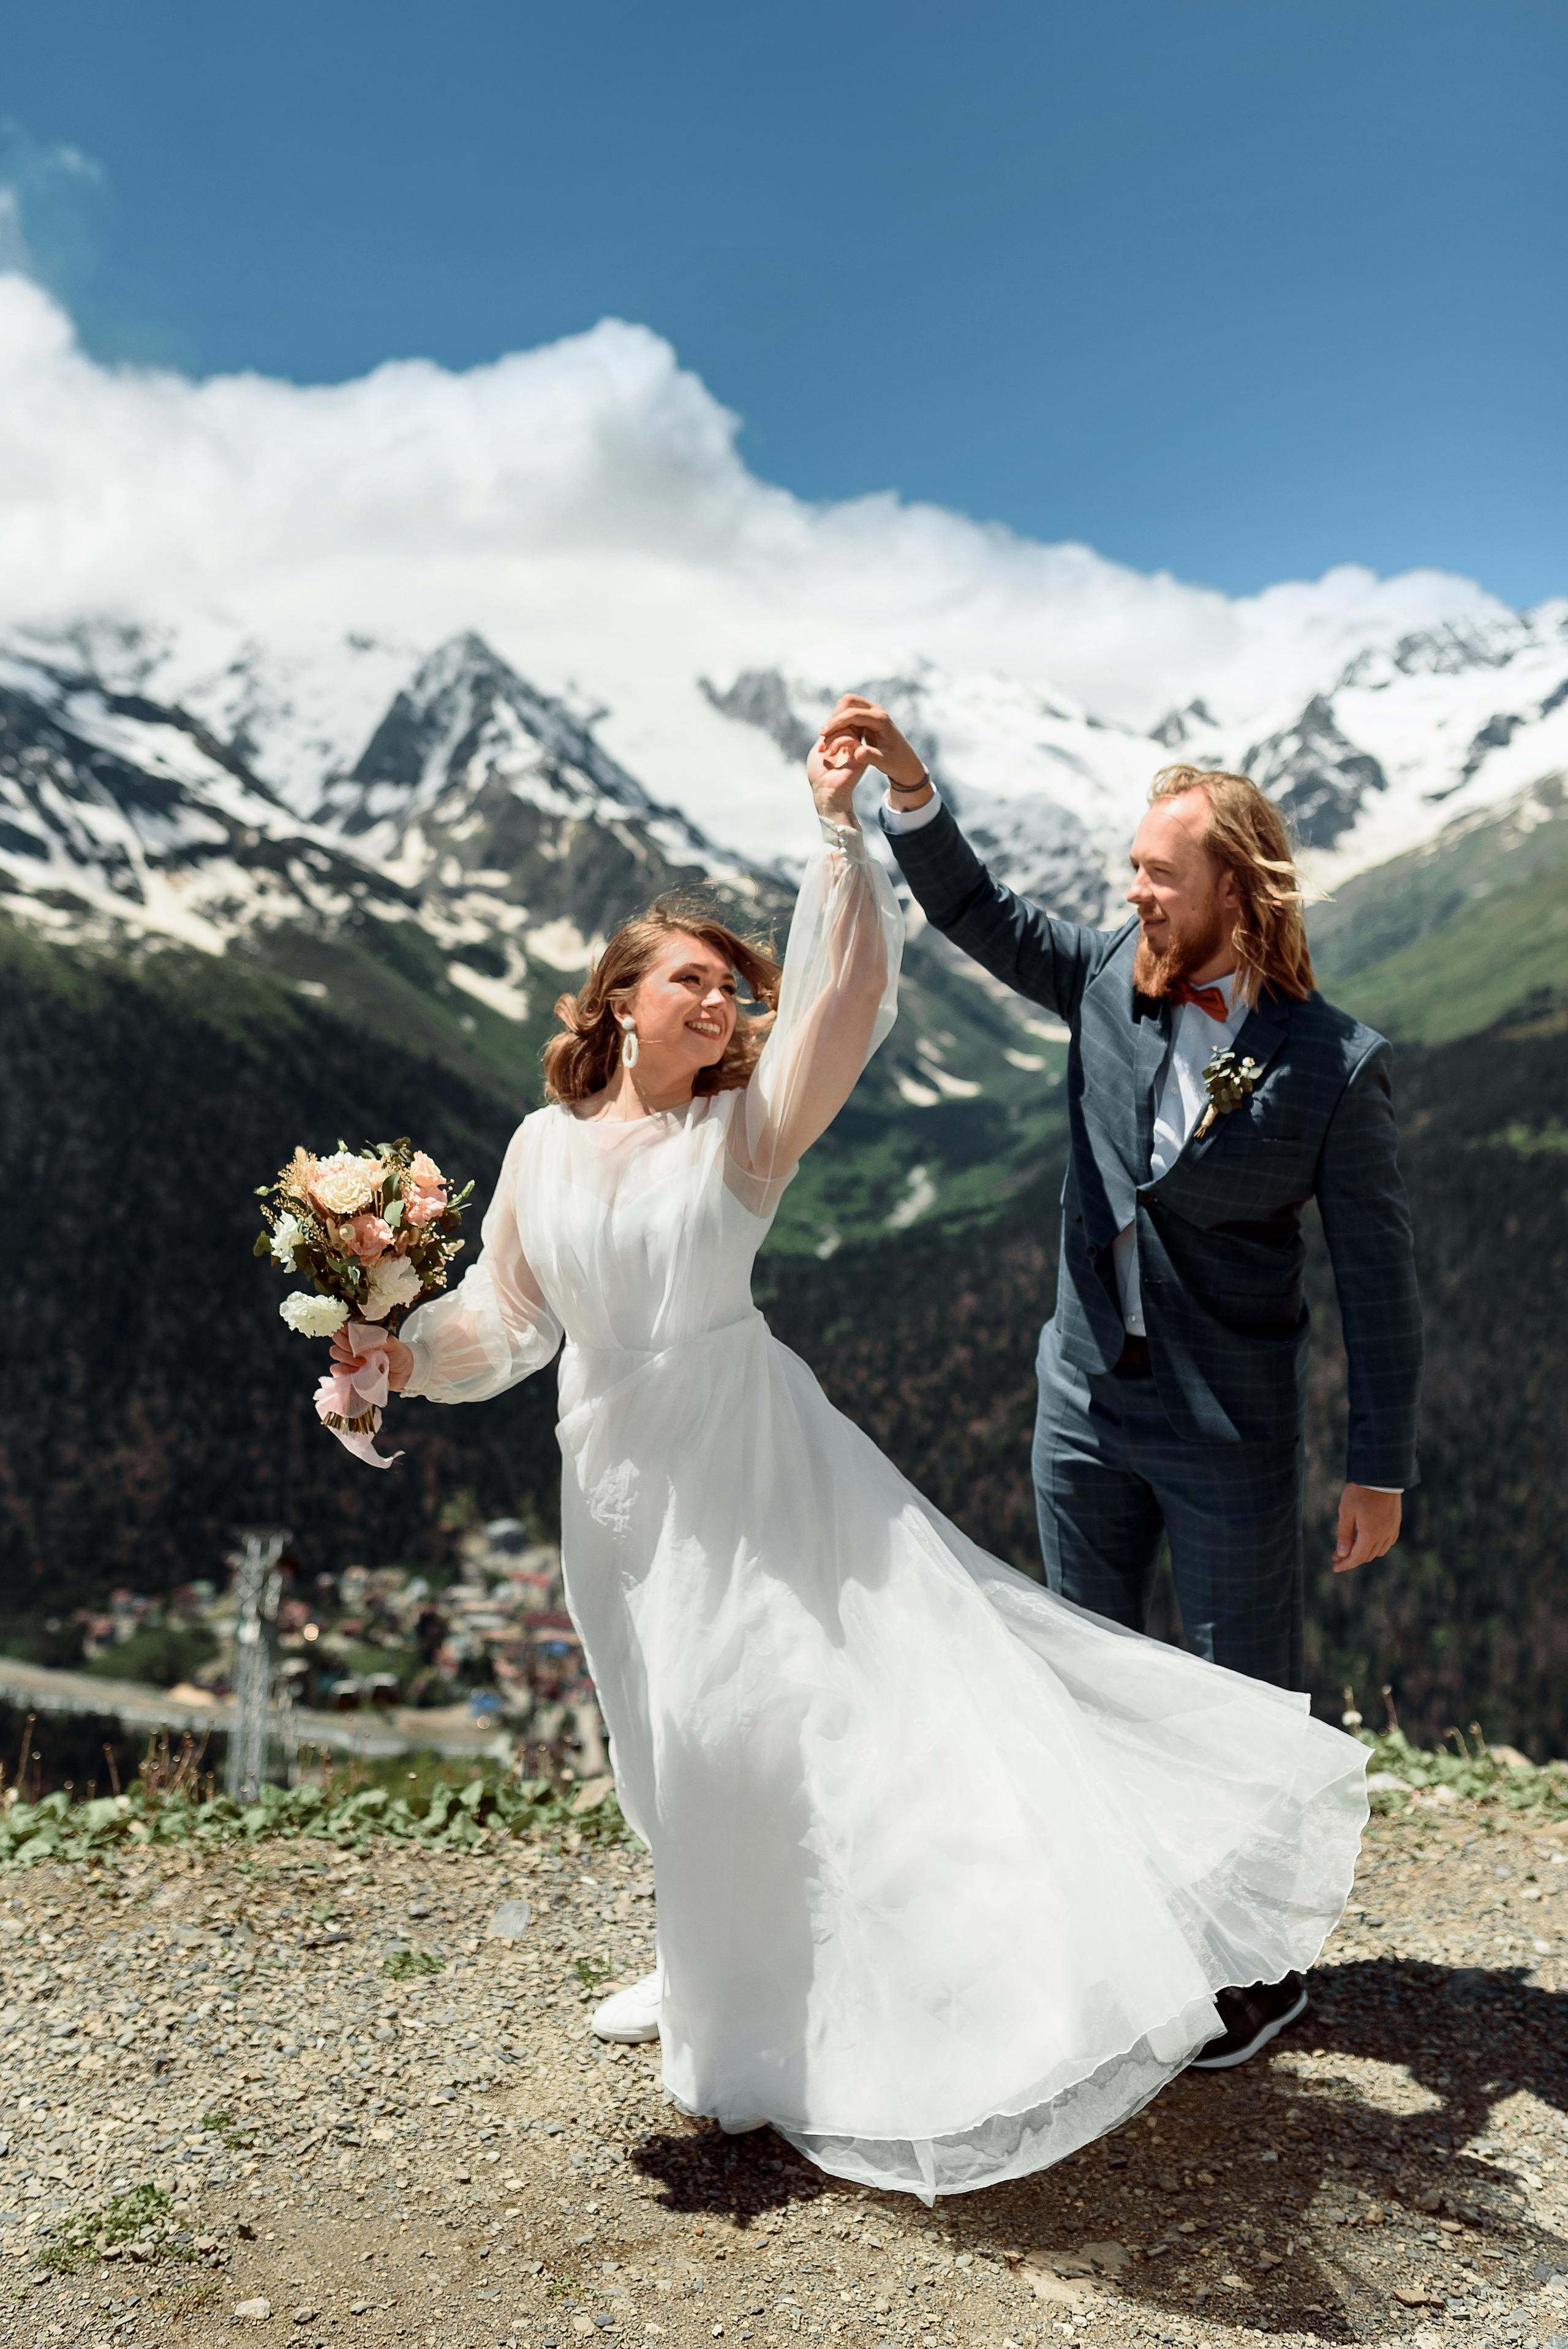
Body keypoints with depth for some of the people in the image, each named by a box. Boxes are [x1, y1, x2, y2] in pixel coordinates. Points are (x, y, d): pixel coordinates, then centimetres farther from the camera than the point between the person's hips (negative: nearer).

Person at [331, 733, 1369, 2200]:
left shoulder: (744, 1127, -5)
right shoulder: (545, 1147, 3)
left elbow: (849, 993, -19)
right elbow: (506, 1314, 10)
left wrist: (839, 832, -24)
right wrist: (396, 1352, -5)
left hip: (751, 1452, -3)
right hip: (621, 1471, 3)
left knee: (850, 1670, -12)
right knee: (681, 1729, 15)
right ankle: (717, 1967, 38)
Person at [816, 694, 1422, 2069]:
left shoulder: (1334, 1065, -16)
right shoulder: (1111, 986, -3)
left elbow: (1378, 1280, -11)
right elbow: (975, 911, -1)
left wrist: (1382, 1470, -9)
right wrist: (908, 788, -19)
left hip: (1230, 1436, -5)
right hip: (1086, 1403, 5)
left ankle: (1266, 1966, 29)